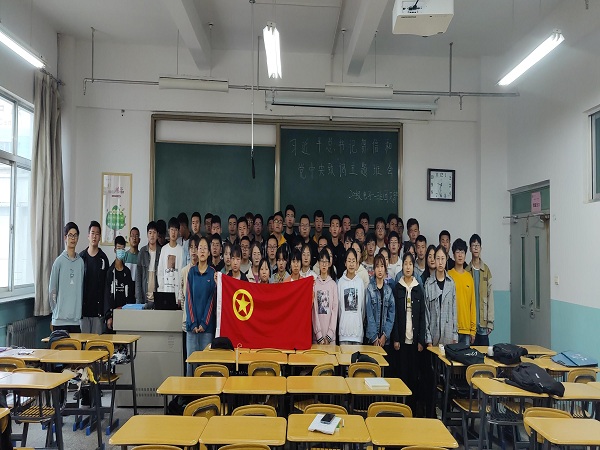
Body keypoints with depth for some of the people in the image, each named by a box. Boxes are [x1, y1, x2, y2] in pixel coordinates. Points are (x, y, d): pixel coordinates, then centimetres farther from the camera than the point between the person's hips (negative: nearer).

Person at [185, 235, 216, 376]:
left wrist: (204, 323, -9)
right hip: (192, 324, 1)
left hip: (207, 325, -1)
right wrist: (193, 323, -6)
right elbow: (189, 297, 2)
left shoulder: (212, 273, 2)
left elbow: (212, 299, -2)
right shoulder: (192, 272, 6)